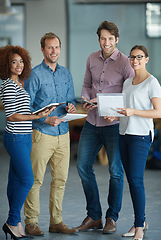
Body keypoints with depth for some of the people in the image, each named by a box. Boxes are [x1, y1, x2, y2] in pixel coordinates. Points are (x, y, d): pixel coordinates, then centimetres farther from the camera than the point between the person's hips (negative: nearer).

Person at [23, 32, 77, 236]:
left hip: (63, 133, 6)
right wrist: (45, 120, -18)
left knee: (60, 179, 8)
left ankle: (56, 221, 16)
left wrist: (71, 107, -4)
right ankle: (31, 223, 4)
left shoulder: (66, 74, 13)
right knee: (35, 179, -3)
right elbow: (26, 107, -8)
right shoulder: (35, 74, -6)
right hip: (42, 134, -6)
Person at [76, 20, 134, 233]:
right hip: (92, 121, 5)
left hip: (114, 123, -5)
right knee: (83, 166, 5)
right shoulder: (92, 59, 8)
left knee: (116, 171, 2)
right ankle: (94, 216, 16)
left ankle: (112, 218, 16)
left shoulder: (125, 62, -8)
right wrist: (85, 100, -3)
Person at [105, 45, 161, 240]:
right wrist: (114, 115, 2)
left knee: (136, 180, -12)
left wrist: (133, 112, -22)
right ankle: (140, 221, 18)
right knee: (131, 179, 9)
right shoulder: (127, 82, 17)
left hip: (141, 135, -7)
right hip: (124, 134, 8)